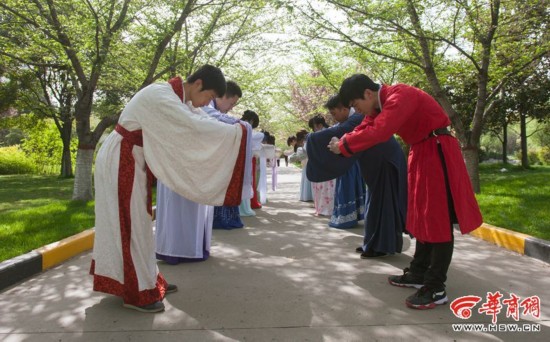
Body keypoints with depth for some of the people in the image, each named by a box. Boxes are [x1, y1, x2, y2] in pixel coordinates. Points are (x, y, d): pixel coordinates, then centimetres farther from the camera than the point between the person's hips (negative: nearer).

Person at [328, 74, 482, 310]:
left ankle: (436, 289, -2)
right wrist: (345, 140, -7)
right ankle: (418, 274, 24)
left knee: (438, 220, -8)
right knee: (424, 217, 14)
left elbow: (379, 132, -35)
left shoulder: (400, 96, -23)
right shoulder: (383, 103, 8)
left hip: (437, 152, -10)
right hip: (421, 153, 10)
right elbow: (369, 125, 11)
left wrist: (344, 146, -25)